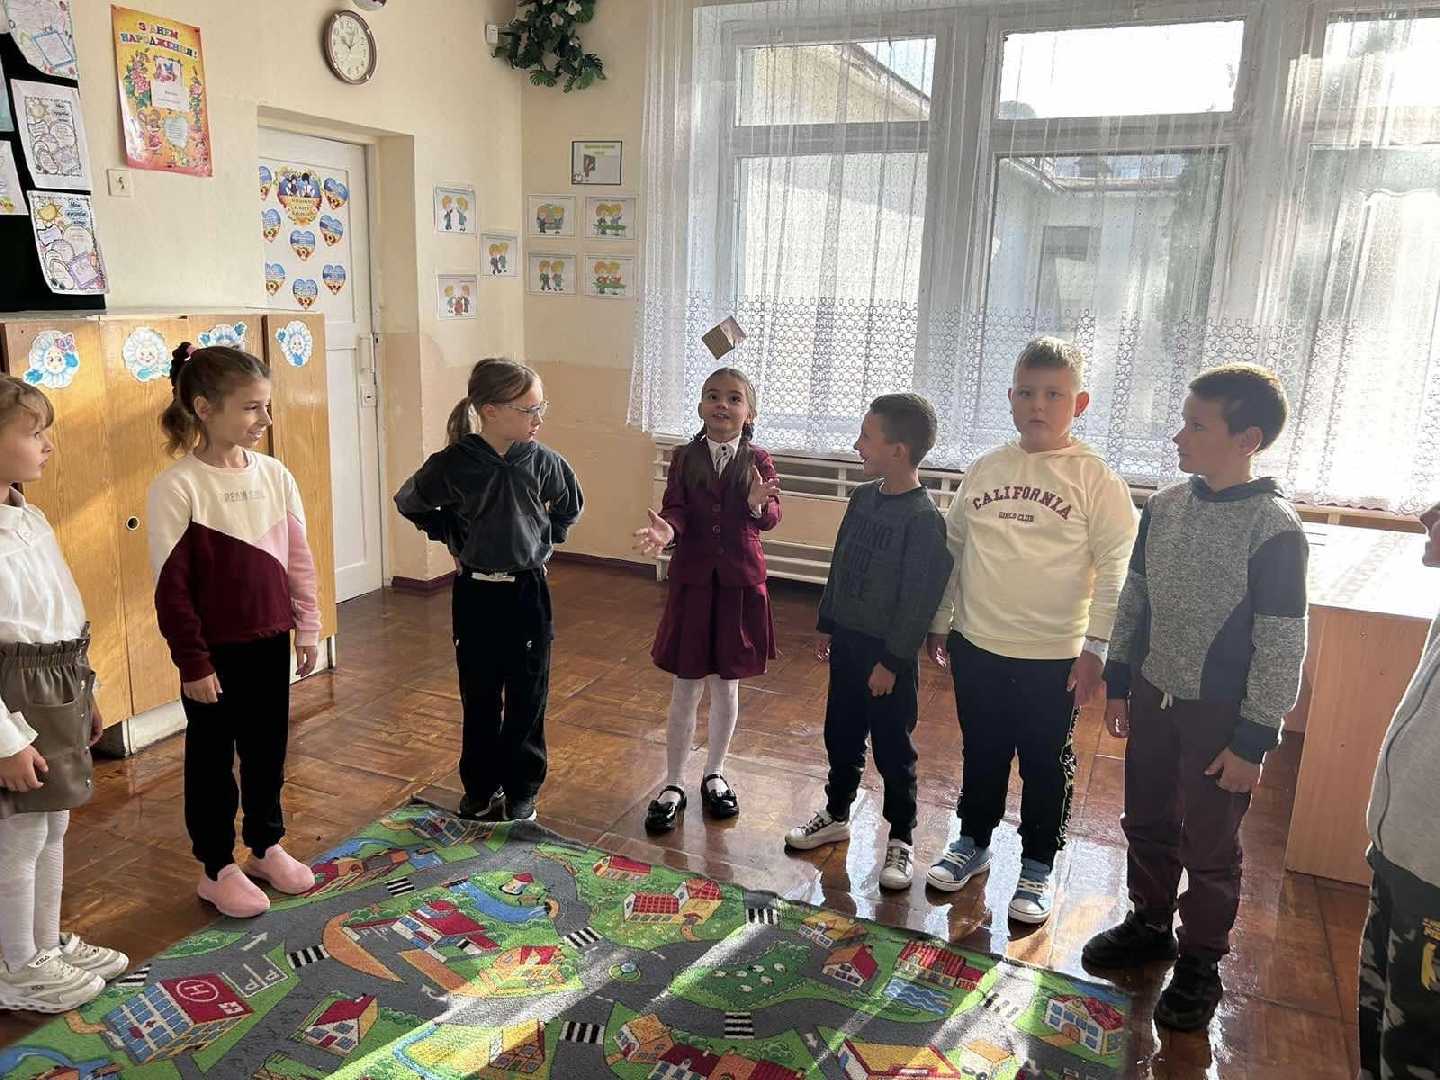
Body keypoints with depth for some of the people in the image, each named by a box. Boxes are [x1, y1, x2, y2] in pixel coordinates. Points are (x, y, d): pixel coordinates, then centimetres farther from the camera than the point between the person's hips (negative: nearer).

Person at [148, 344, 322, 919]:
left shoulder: (274, 474, -1)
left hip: (270, 640, 5)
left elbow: (298, 558, 7)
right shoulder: (176, 487, -16)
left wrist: (308, 628, 8)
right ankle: (217, 869, 27)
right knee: (212, 759, 11)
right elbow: (170, 587, -14)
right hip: (215, 650, -5)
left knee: (268, 747, 18)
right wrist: (193, 662, -12)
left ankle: (267, 846, 37)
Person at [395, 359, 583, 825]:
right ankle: (481, 789, 30)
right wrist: (453, 539, 3)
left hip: (528, 591, 1)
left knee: (528, 699, 9)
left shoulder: (543, 461, -9)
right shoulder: (452, 465, -14)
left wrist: (541, 540, 6)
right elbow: (409, 503, 7)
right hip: (476, 594, -1)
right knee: (480, 698, 12)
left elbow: (570, 507, 13)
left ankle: (521, 791, 26)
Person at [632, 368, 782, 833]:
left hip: (740, 583, 0)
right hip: (692, 581, 0)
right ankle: (673, 785, 20)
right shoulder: (684, 457, -1)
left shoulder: (758, 461, -3)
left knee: (726, 685, 13)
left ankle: (714, 775, 33)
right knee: (685, 688, 6)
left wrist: (758, 504, -36)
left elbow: (771, 518, -13)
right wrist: (667, 530, -33)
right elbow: (675, 509, -10)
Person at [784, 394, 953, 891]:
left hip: (888, 652, -7)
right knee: (841, 735, 19)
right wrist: (827, 626, 15)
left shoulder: (923, 518, -20)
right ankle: (836, 814, 38)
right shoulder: (862, 497, 3)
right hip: (847, 640, 7)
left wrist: (892, 661, -16)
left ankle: (901, 840, 24)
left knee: (893, 750, 7)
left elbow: (918, 599, -19)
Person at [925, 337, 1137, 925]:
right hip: (977, 646, 4)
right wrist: (940, 621, 14)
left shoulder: (1095, 478, -9)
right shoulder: (983, 470, 4)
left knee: (1047, 766, 11)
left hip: (1053, 656, -3)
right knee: (982, 755, 19)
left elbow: (1115, 567, -9)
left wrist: (1096, 646, -12)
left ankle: (1038, 867, 29)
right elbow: (952, 547, 12)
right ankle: (973, 843, 38)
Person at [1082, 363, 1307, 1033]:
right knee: (1147, 823, 18)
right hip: (1154, 697, 6)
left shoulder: (1274, 530, -18)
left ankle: (1200, 963, 28)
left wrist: (1253, 741, -14)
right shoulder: (1164, 506, -1)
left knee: (1209, 846, 9)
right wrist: (1119, 683, 11)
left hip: (1220, 714, -5)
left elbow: (1281, 648, -15)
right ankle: (1150, 925, 39)